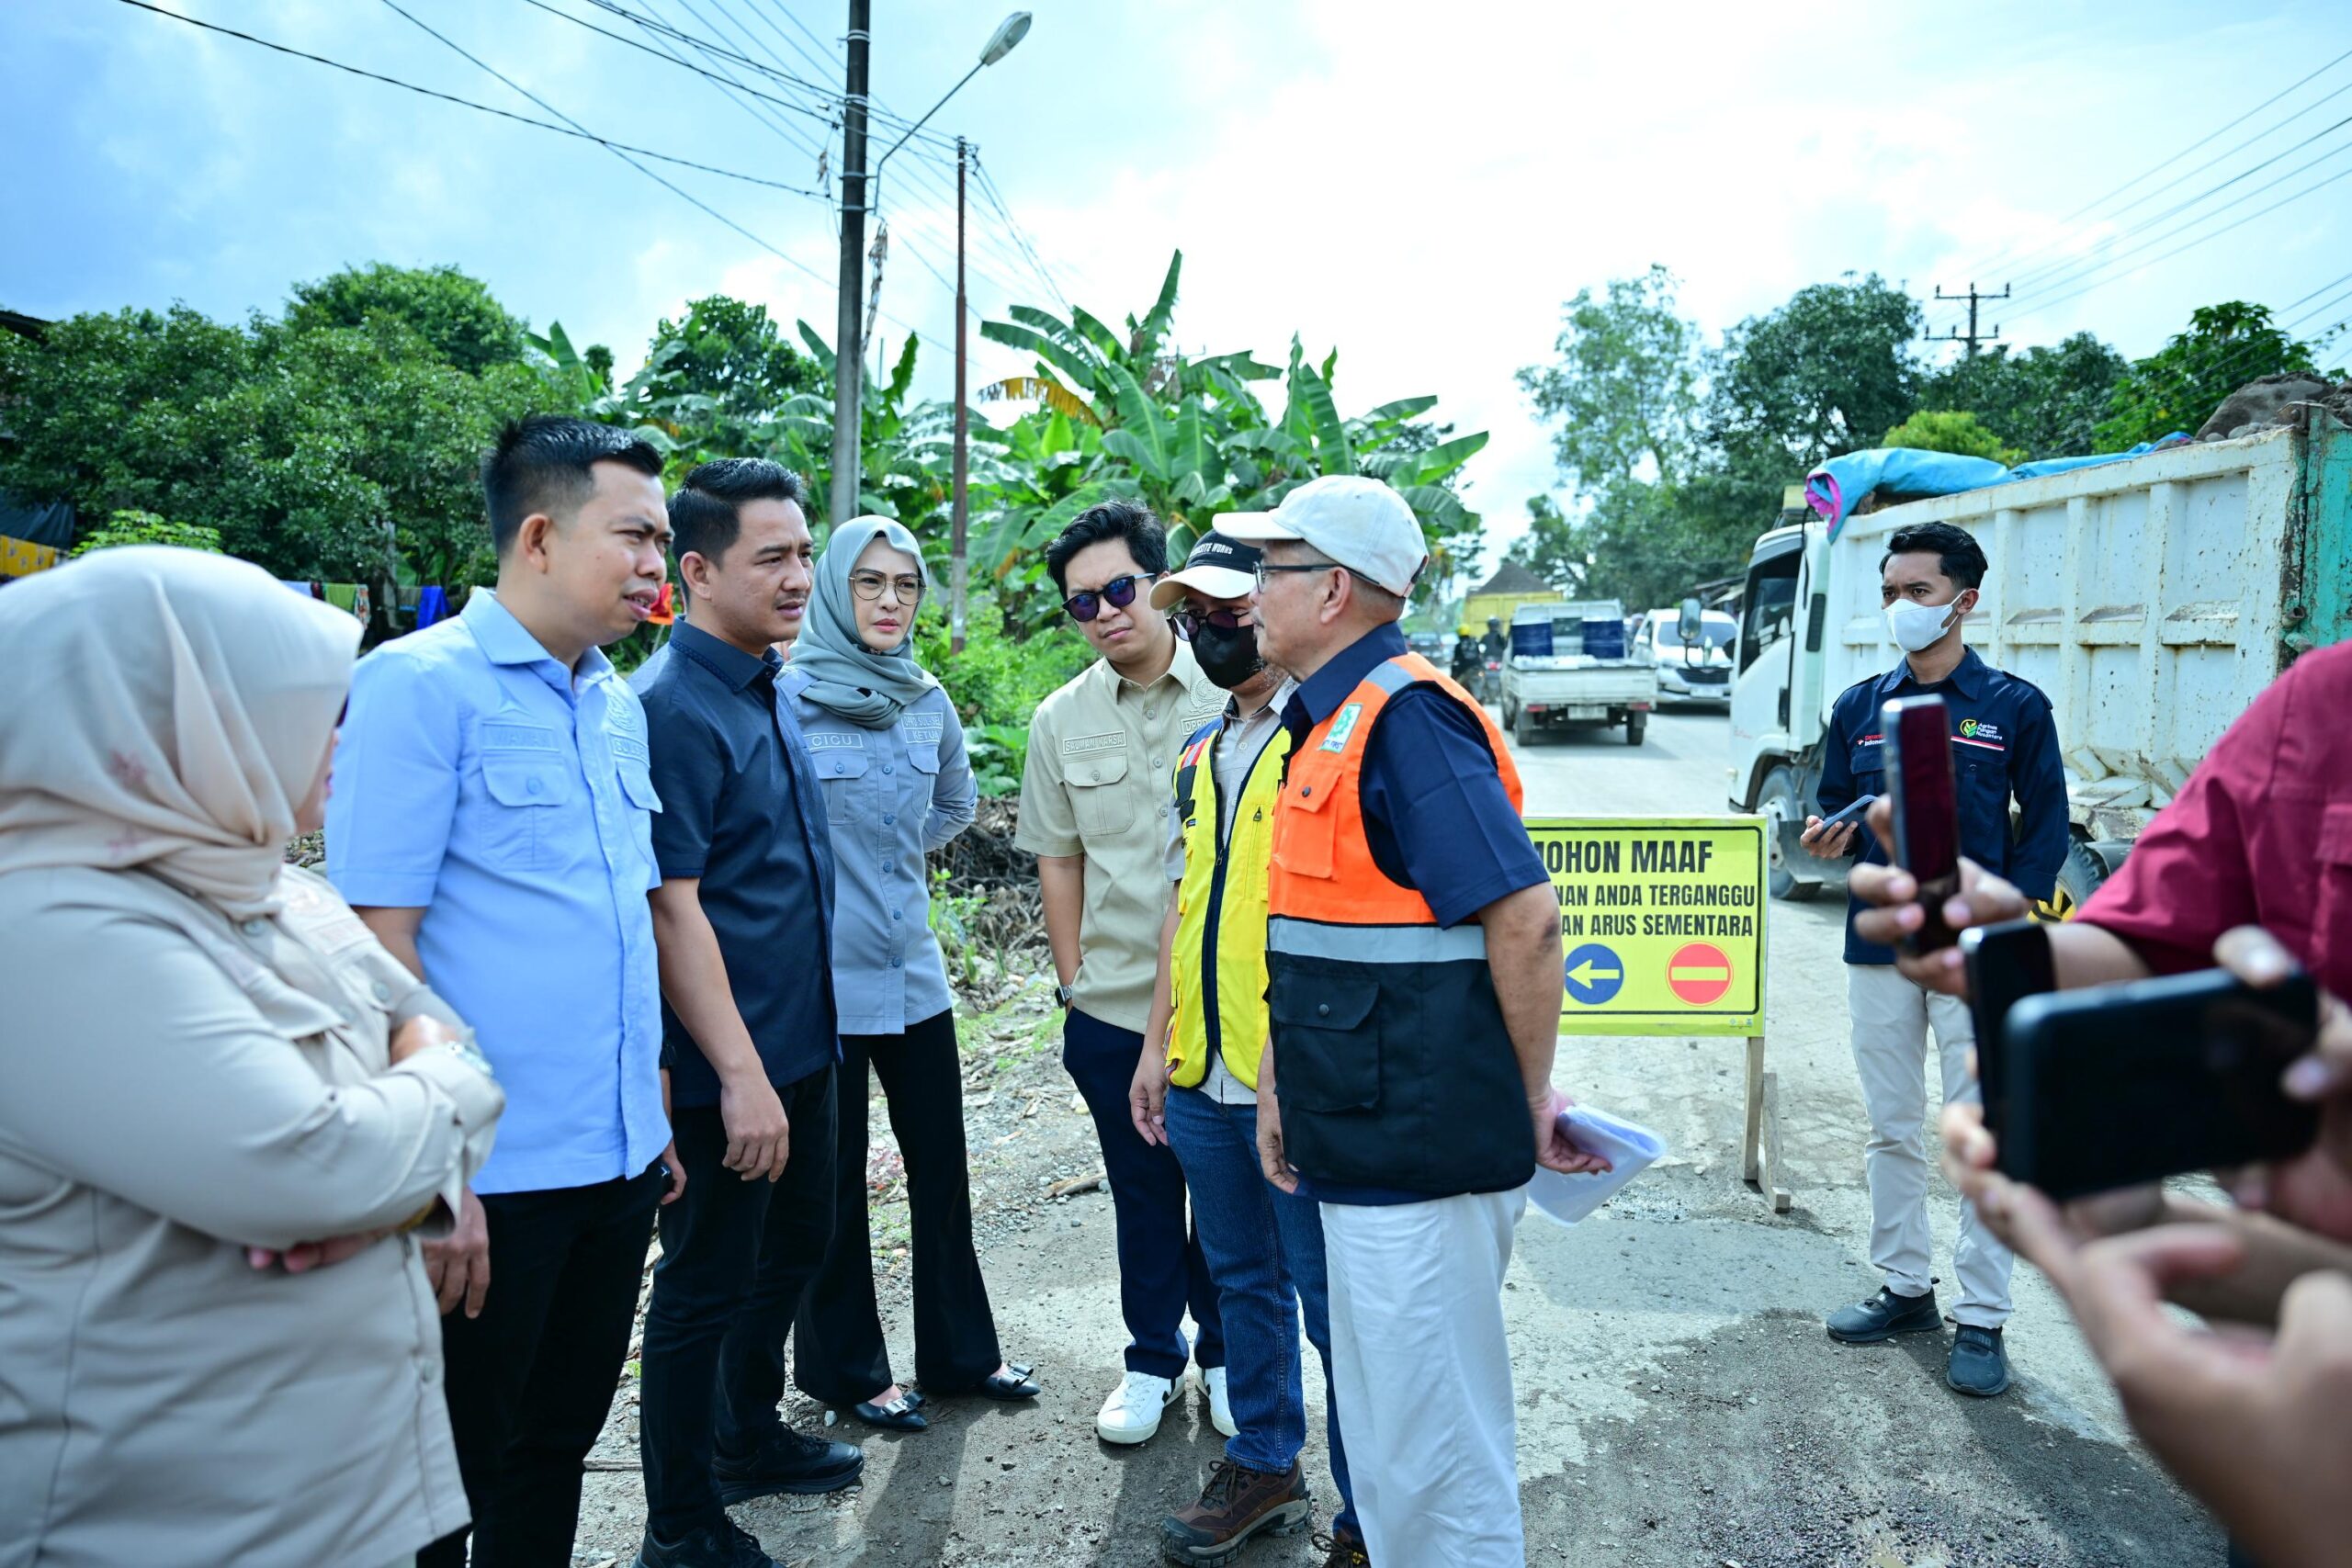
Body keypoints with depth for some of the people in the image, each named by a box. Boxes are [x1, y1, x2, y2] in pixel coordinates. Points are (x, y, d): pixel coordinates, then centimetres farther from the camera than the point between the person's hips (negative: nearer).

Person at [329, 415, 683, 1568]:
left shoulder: (619, 706, 9)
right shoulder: (419, 683, -12)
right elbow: (377, 938, -16)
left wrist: (656, 1111, 15)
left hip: (619, 1162, 7)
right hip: (492, 1175, -6)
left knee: (557, 1445, 21)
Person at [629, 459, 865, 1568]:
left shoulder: (769, 692, 8)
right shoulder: (676, 708, -19)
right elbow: (672, 909, -23)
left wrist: (790, 1052, 16)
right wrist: (741, 1072, -23)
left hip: (799, 1044, 9)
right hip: (729, 1063, -9)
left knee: (795, 1246, 22)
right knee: (707, 1286, 5)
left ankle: (749, 1439, 43)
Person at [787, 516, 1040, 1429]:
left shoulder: (928, 702, 5)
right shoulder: (790, 698, -11)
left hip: (913, 968, 5)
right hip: (823, 976, -5)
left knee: (941, 1164, 13)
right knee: (835, 1179, 8)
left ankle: (961, 1352, 29)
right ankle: (847, 1369, 26)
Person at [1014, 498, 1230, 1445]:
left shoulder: (1235, 695, -6)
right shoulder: (1061, 720, 3)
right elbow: (1059, 859, 10)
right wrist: (1072, 976, 5)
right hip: (1112, 1008, 2)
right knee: (1142, 1193, 15)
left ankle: (1225, 1355, 34)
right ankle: (1152, 1361, 34)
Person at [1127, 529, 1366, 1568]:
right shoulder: (1202, 754, 14)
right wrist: (1157, 1042, 17)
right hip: (1203, 1079, 8)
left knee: (1333, 1299, 3)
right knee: (1242, 1279, 20)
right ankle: (1263, 1464, 37)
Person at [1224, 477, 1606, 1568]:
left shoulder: (1406, 714, -17)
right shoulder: (1330, 724, 14)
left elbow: (1525, 917, -22)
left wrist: (1531, 1098, -12)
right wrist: (1279, 1091, 18)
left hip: (1420, 1151, -10)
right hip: (1366, 1149, 10)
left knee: (1430, 1449, 4)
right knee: (1388, 1434, 22)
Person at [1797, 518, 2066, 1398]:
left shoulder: (2014, 707, -1)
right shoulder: (1860, 707, 8)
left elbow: (2045, 831, 0)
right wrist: (1832, 839, -10)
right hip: (1879, 949, 4)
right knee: (1892, 1131, 12)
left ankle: (1981, 1320, 12)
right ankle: (1905, 1289, 26)